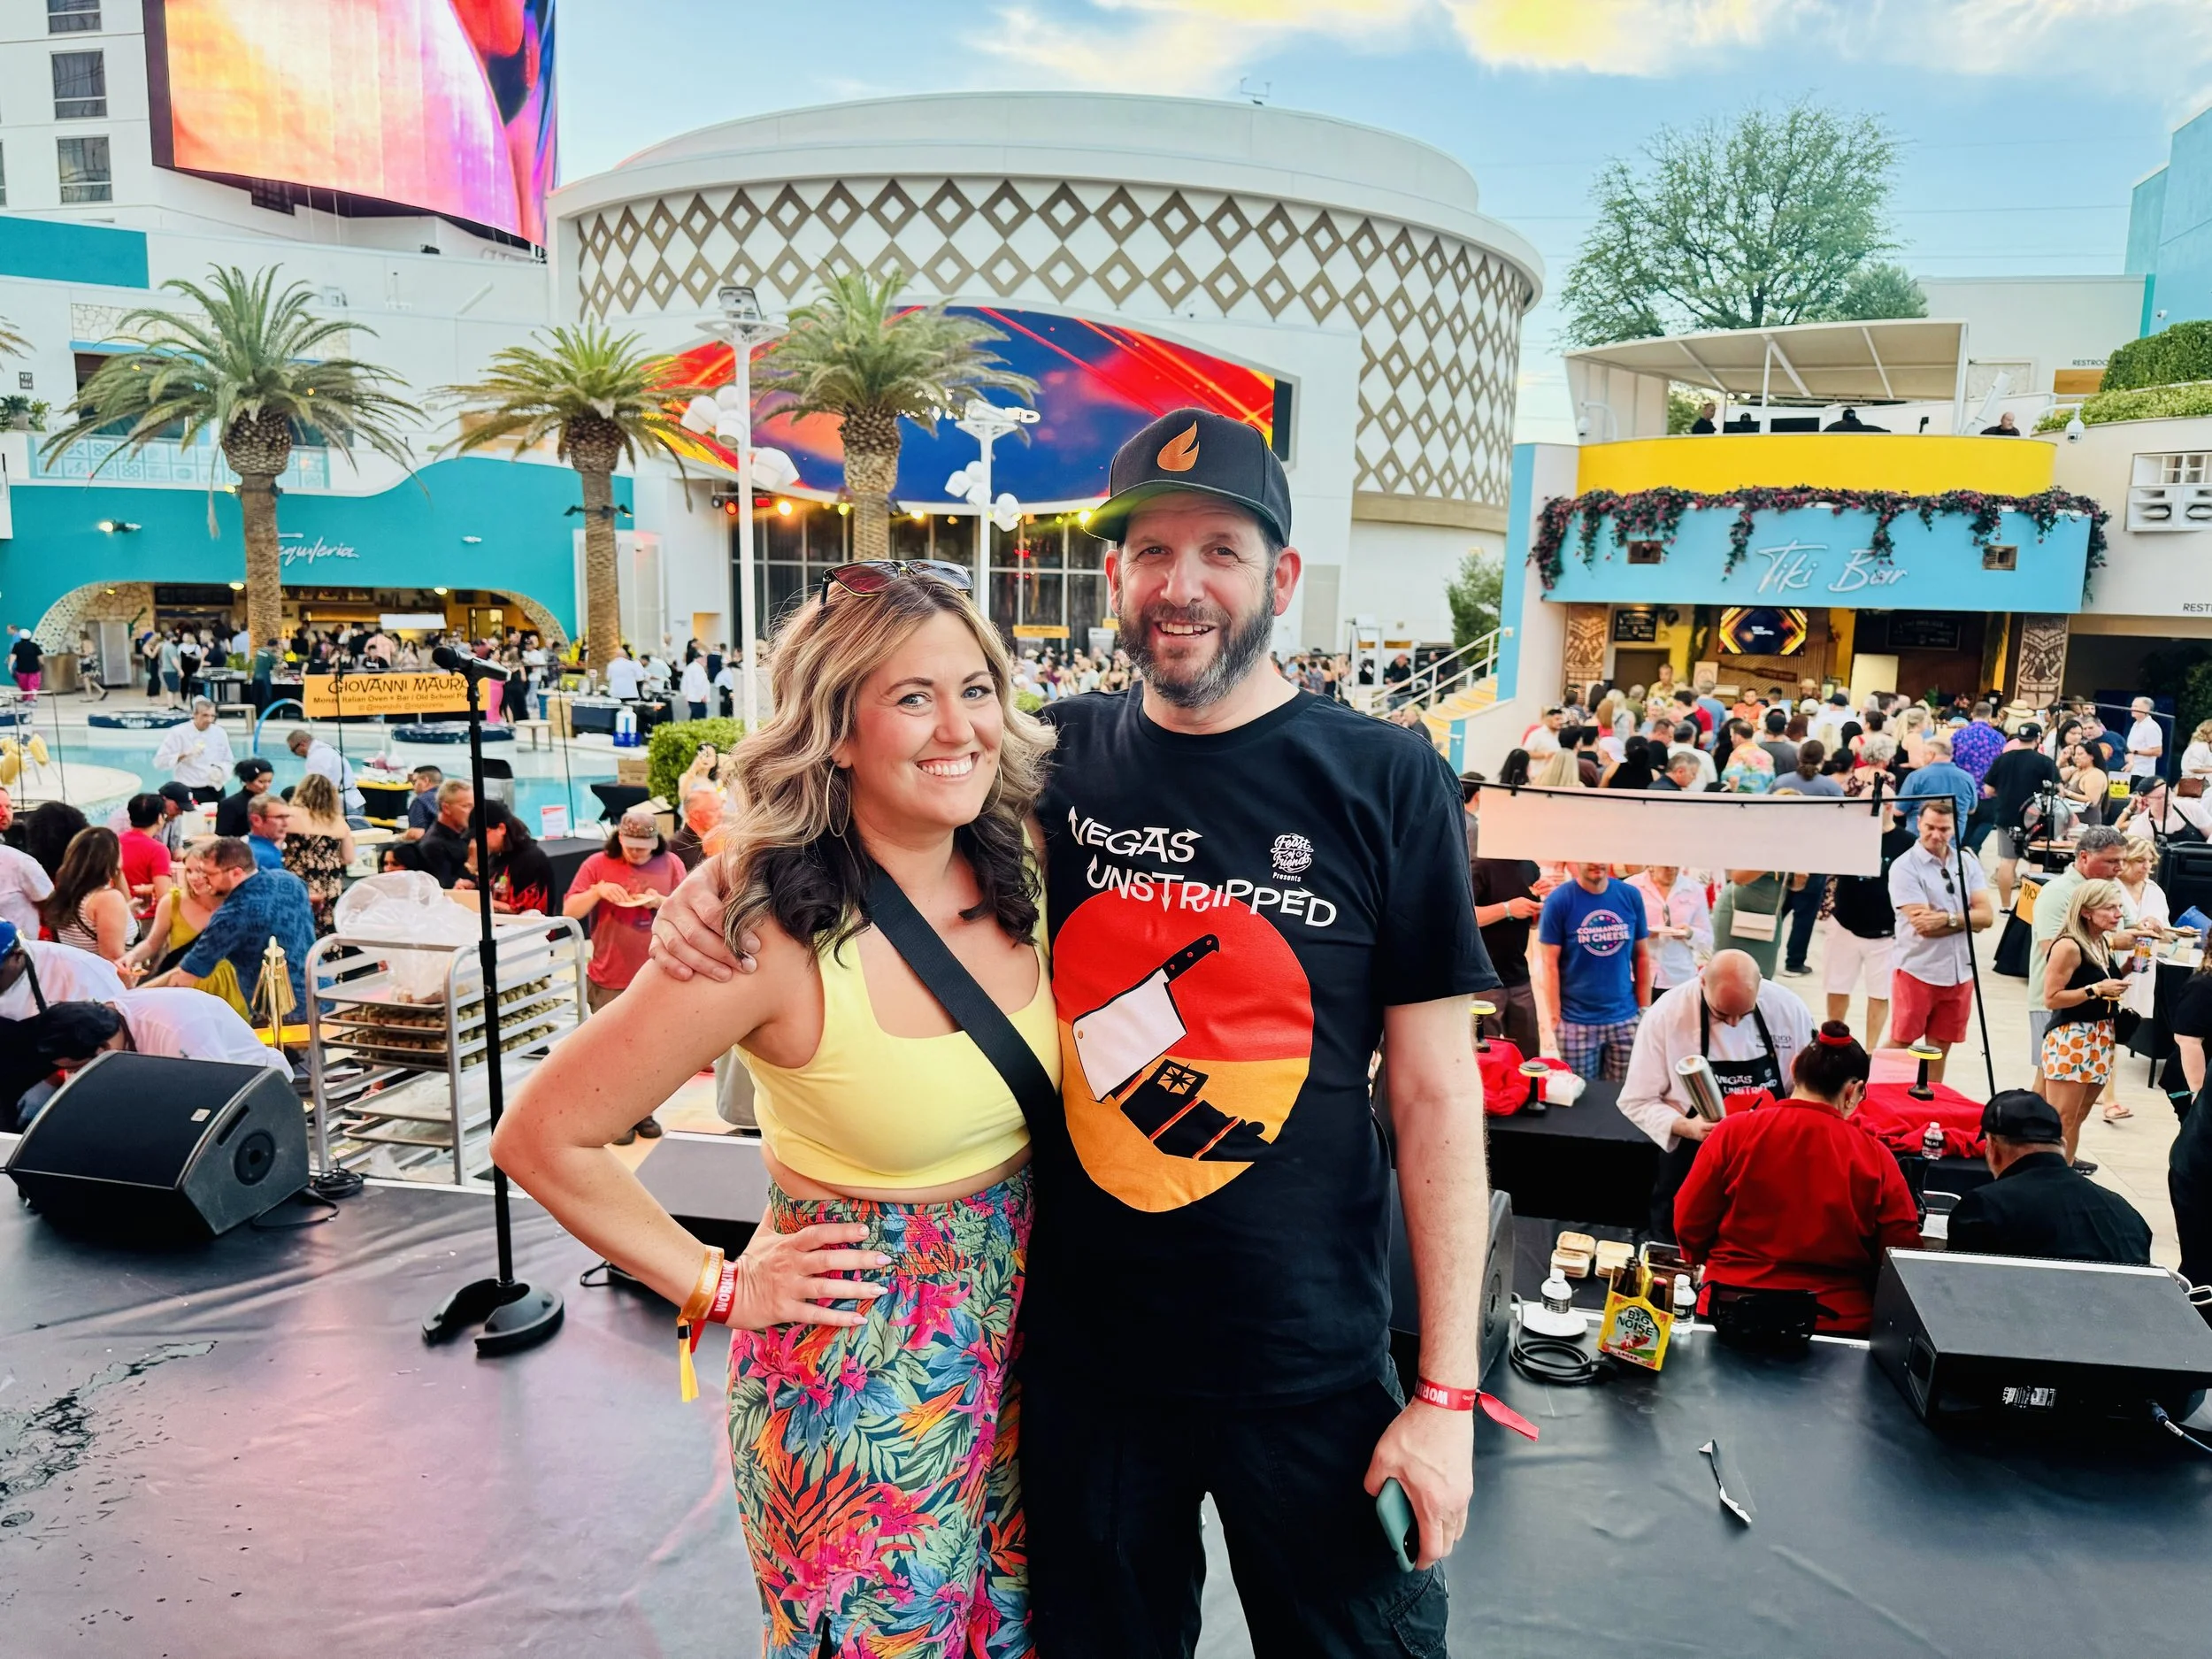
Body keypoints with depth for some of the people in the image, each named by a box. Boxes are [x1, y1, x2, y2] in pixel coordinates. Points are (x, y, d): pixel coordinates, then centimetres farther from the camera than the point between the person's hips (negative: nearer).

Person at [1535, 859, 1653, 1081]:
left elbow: (1642, 956, 9)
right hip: (1576, 1022, -3)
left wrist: (1645, 1010, 6)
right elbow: (1550, 965, -7)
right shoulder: (1558, 900, -8)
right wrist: (1555, 1020, -10)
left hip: (1625, 1019, 3)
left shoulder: (1631, 896, 2)